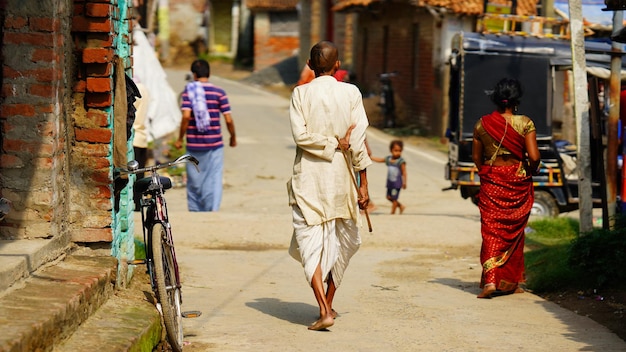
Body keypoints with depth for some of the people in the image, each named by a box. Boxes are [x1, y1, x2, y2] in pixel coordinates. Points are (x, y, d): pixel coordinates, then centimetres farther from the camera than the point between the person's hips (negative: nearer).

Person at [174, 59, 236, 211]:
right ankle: (213, 209, -11)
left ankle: (195, 211, 19)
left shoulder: (189, 91, -4)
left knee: (194, 181, 12)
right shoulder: (219, 92, -1)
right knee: (214, 180, 1)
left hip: (194, 144, 0)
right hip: (214, 143, 0)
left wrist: (180, 138, -5)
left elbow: (186, 116, -14)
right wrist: (233, 138, 11)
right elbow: (228, 119, -4)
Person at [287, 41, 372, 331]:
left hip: (308, 179, -1)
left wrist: (332, 143, -3)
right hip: (340, 177, 2)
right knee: (340, 242, 18)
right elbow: (358, 141, -3)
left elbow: (300, 134, -14)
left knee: (311, 243, -2)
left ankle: (324, 311, -17)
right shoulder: (351, 93, -1)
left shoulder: (301, 94, -2)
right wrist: (363, 184, 1)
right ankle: (328, 303, 27)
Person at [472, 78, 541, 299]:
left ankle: (490, 280, -15)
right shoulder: (525, 123, -10)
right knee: (514, 231, 13)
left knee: (491, 231, 2)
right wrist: (530, 172, 6)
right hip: (518, 182, 0)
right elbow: (534, 157, -15)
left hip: (491, 181, 1)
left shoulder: (482, 124, -3)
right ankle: (512, 282, 19)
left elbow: (476, 157, 5)